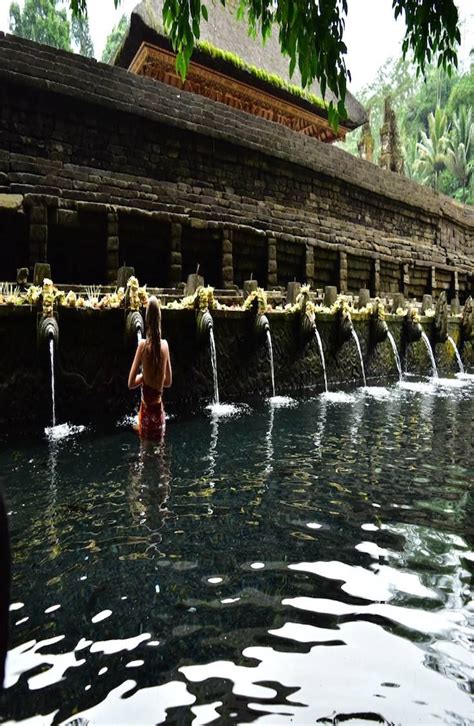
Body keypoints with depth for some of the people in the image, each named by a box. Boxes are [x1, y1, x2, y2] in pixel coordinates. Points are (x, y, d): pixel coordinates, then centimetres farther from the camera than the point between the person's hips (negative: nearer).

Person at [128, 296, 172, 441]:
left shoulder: (143, 344, -14)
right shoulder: (165, 344, -3)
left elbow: (131, 383, -11)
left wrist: (143, 376, 6)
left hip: (146, 408, -3)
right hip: (159, 409, 3)